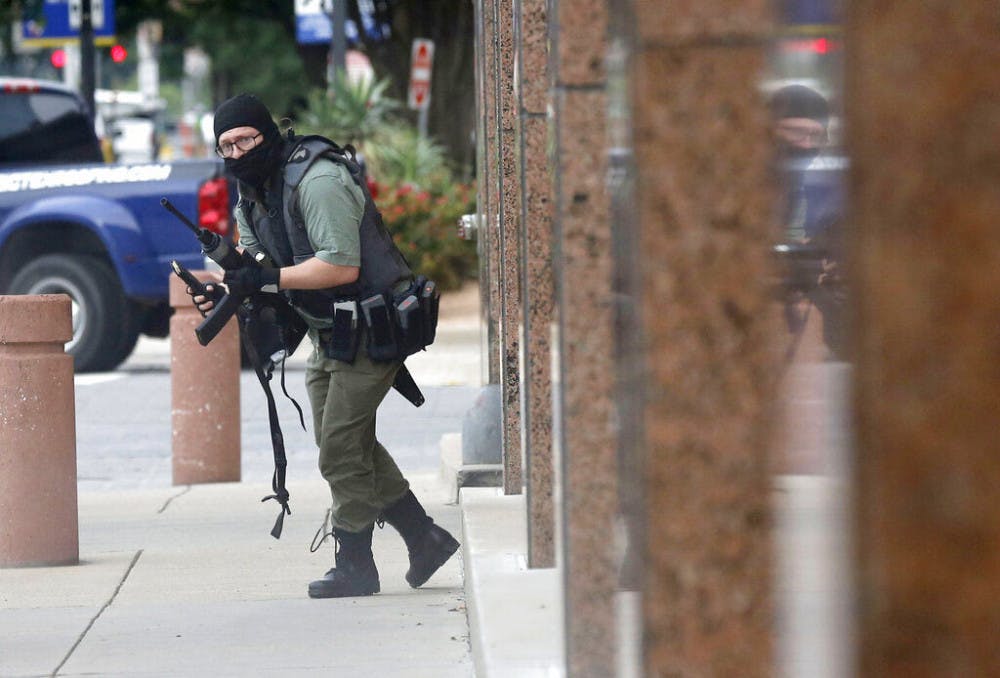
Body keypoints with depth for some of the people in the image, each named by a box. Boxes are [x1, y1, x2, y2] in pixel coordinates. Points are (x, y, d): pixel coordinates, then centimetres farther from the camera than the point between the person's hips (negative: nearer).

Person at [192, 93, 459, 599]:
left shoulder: (316, 182, -22)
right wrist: (222, 292, -12)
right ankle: (424, 538, 22)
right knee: (349, 443, 12)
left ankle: (354, 565, 2)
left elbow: (342, 267, -29)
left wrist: (266, 278, -30)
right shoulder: (252, 196, 8)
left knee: (341, 448, -9)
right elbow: (256, 265, 10)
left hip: (370, 330, -10)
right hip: (328, 334, 10)